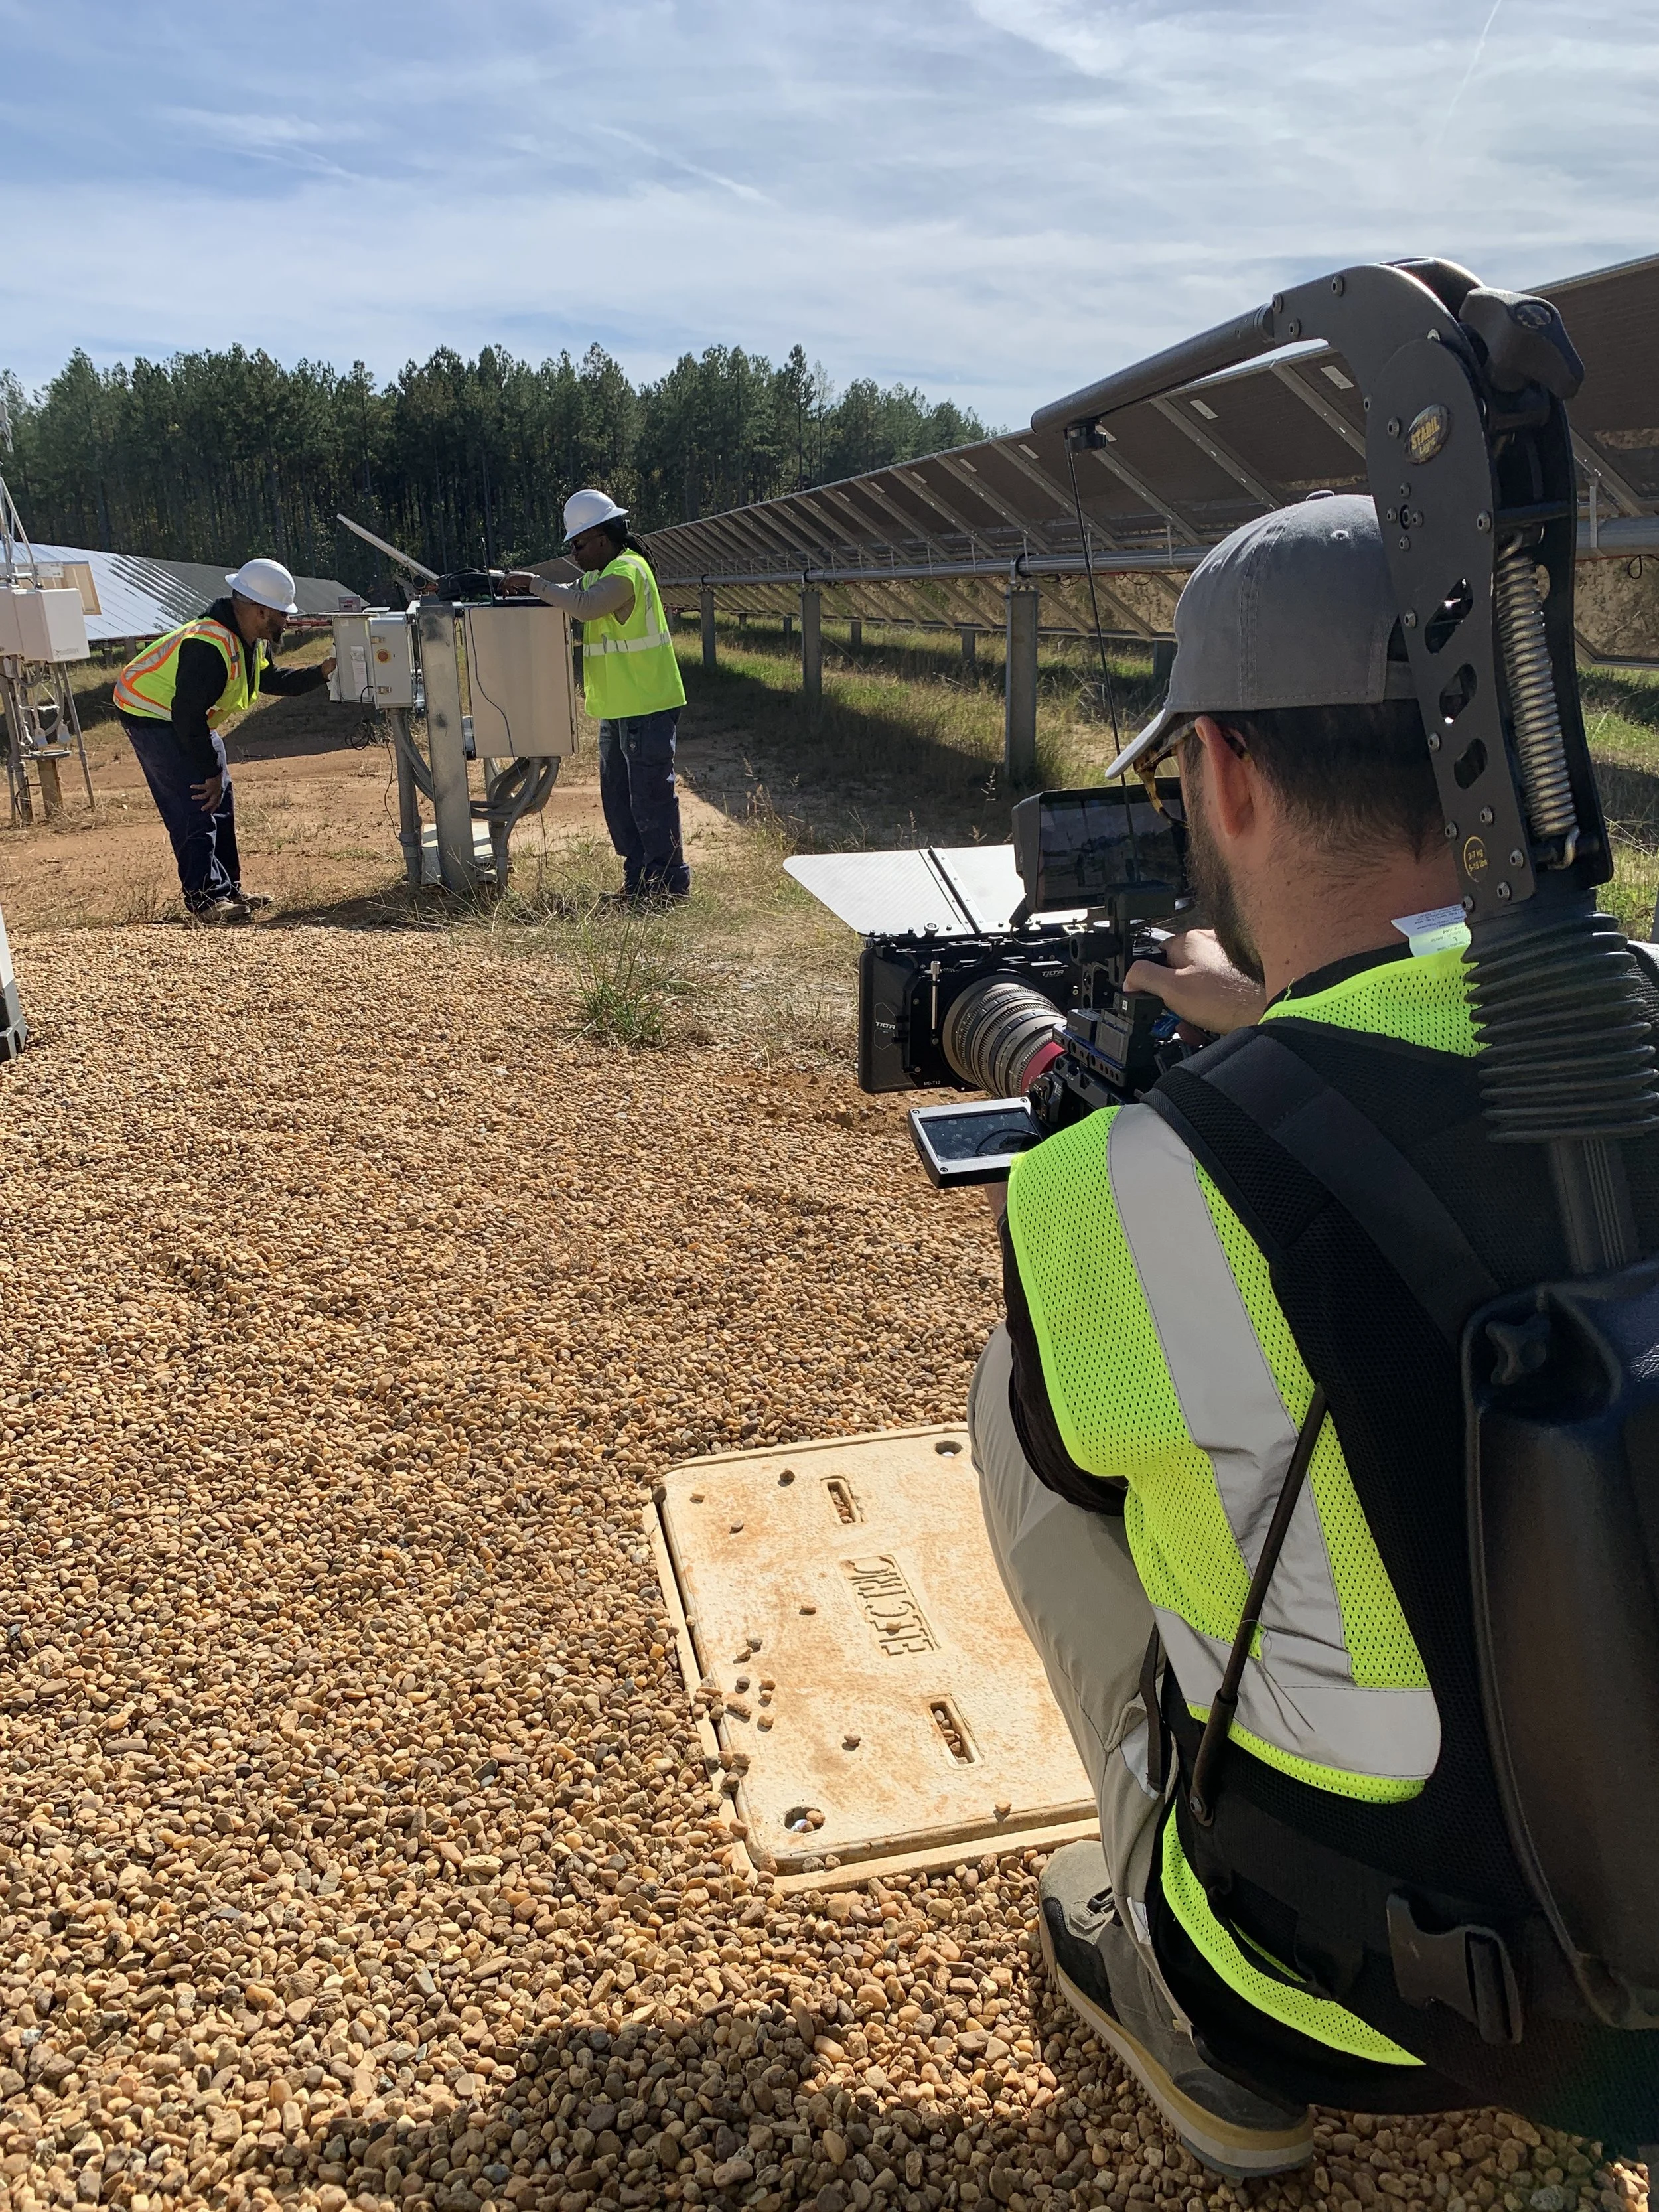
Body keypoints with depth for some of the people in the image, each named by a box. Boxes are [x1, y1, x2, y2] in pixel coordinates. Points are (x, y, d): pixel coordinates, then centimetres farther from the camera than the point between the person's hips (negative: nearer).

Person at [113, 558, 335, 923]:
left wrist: (322, 672, -2)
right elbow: (187, 717, -32)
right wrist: (211, 771, -25)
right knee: (194, 804, -16)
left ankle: (227, 889, 17)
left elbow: (272, 679, 11)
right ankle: (204, 898, -13)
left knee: (219, 799, 10)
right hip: (151, 713, -10)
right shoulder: (209, 647, -34)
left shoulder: (251, 640, -3)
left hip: (190, 718, 11)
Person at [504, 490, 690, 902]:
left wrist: (535, 584, -21)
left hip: (646, 708, -11)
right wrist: (529, 584, 2)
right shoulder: (602, 572, 18)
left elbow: (584, 605, -30)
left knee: (651, 799, -7)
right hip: (618, 710, 11)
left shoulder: (626, 571, -16)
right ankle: (638, 881, 21)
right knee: (618, 801, 14)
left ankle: (670, 883, 0)